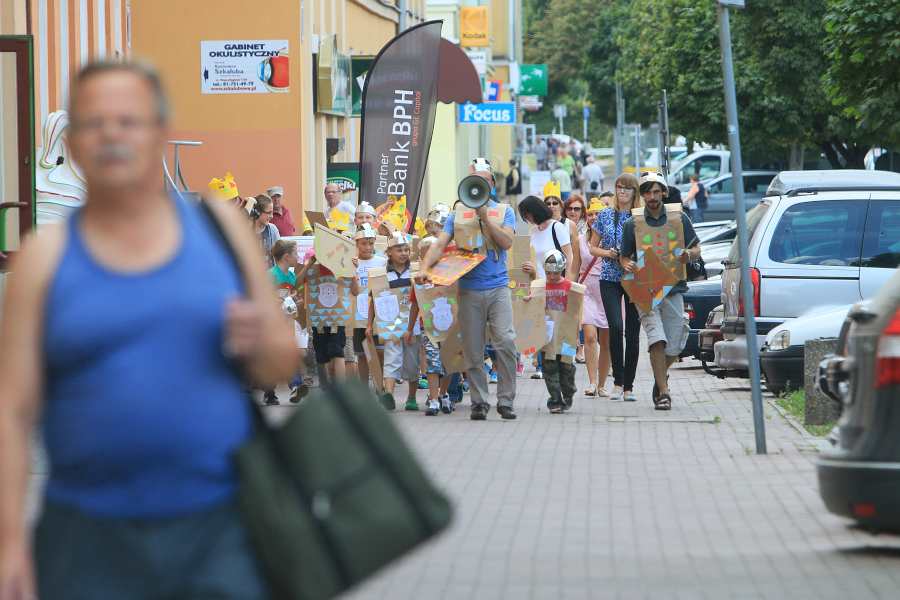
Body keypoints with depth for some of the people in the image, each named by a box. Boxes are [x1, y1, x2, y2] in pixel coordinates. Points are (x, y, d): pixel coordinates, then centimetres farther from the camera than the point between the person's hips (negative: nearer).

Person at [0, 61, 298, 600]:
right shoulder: (46, 257, 3)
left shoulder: (221, 227, 8)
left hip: (222, 526, 1)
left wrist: (261, 343, -10)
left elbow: (284, 365, 13)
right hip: (92, 536, -1)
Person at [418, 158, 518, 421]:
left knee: (505, 342, -12)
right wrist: (425, 267, -13)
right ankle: (479, 402, 10)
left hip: (498, 287, -1)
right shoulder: (458, 212, 11)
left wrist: (485, 217, -12)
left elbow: (506, 241, -6)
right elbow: (440, 243, 3)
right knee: (473, 350, 2)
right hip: (469, 289, 1)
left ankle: (506, 400, -4)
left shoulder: (504, 211, 10)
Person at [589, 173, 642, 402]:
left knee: (633, 332, 1)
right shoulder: (605, 215, 8)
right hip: (610, 278, 0)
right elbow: (593, 247, 13)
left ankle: (628, 385, 8)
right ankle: (618, 380, -5)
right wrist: (608, 253, -6)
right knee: (616, 327, -16)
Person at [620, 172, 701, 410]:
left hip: (673, 287, 2)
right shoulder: (632, 224, 7)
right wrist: (627, 265, -10)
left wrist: (688, 255, -12)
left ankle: (660, 376, 33)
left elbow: (697, 250, 12)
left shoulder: (679, 218, 8)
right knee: (657, 339, -17)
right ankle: (663, 392, -15)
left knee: (674, 347, 2)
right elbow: (624, 256, 14)